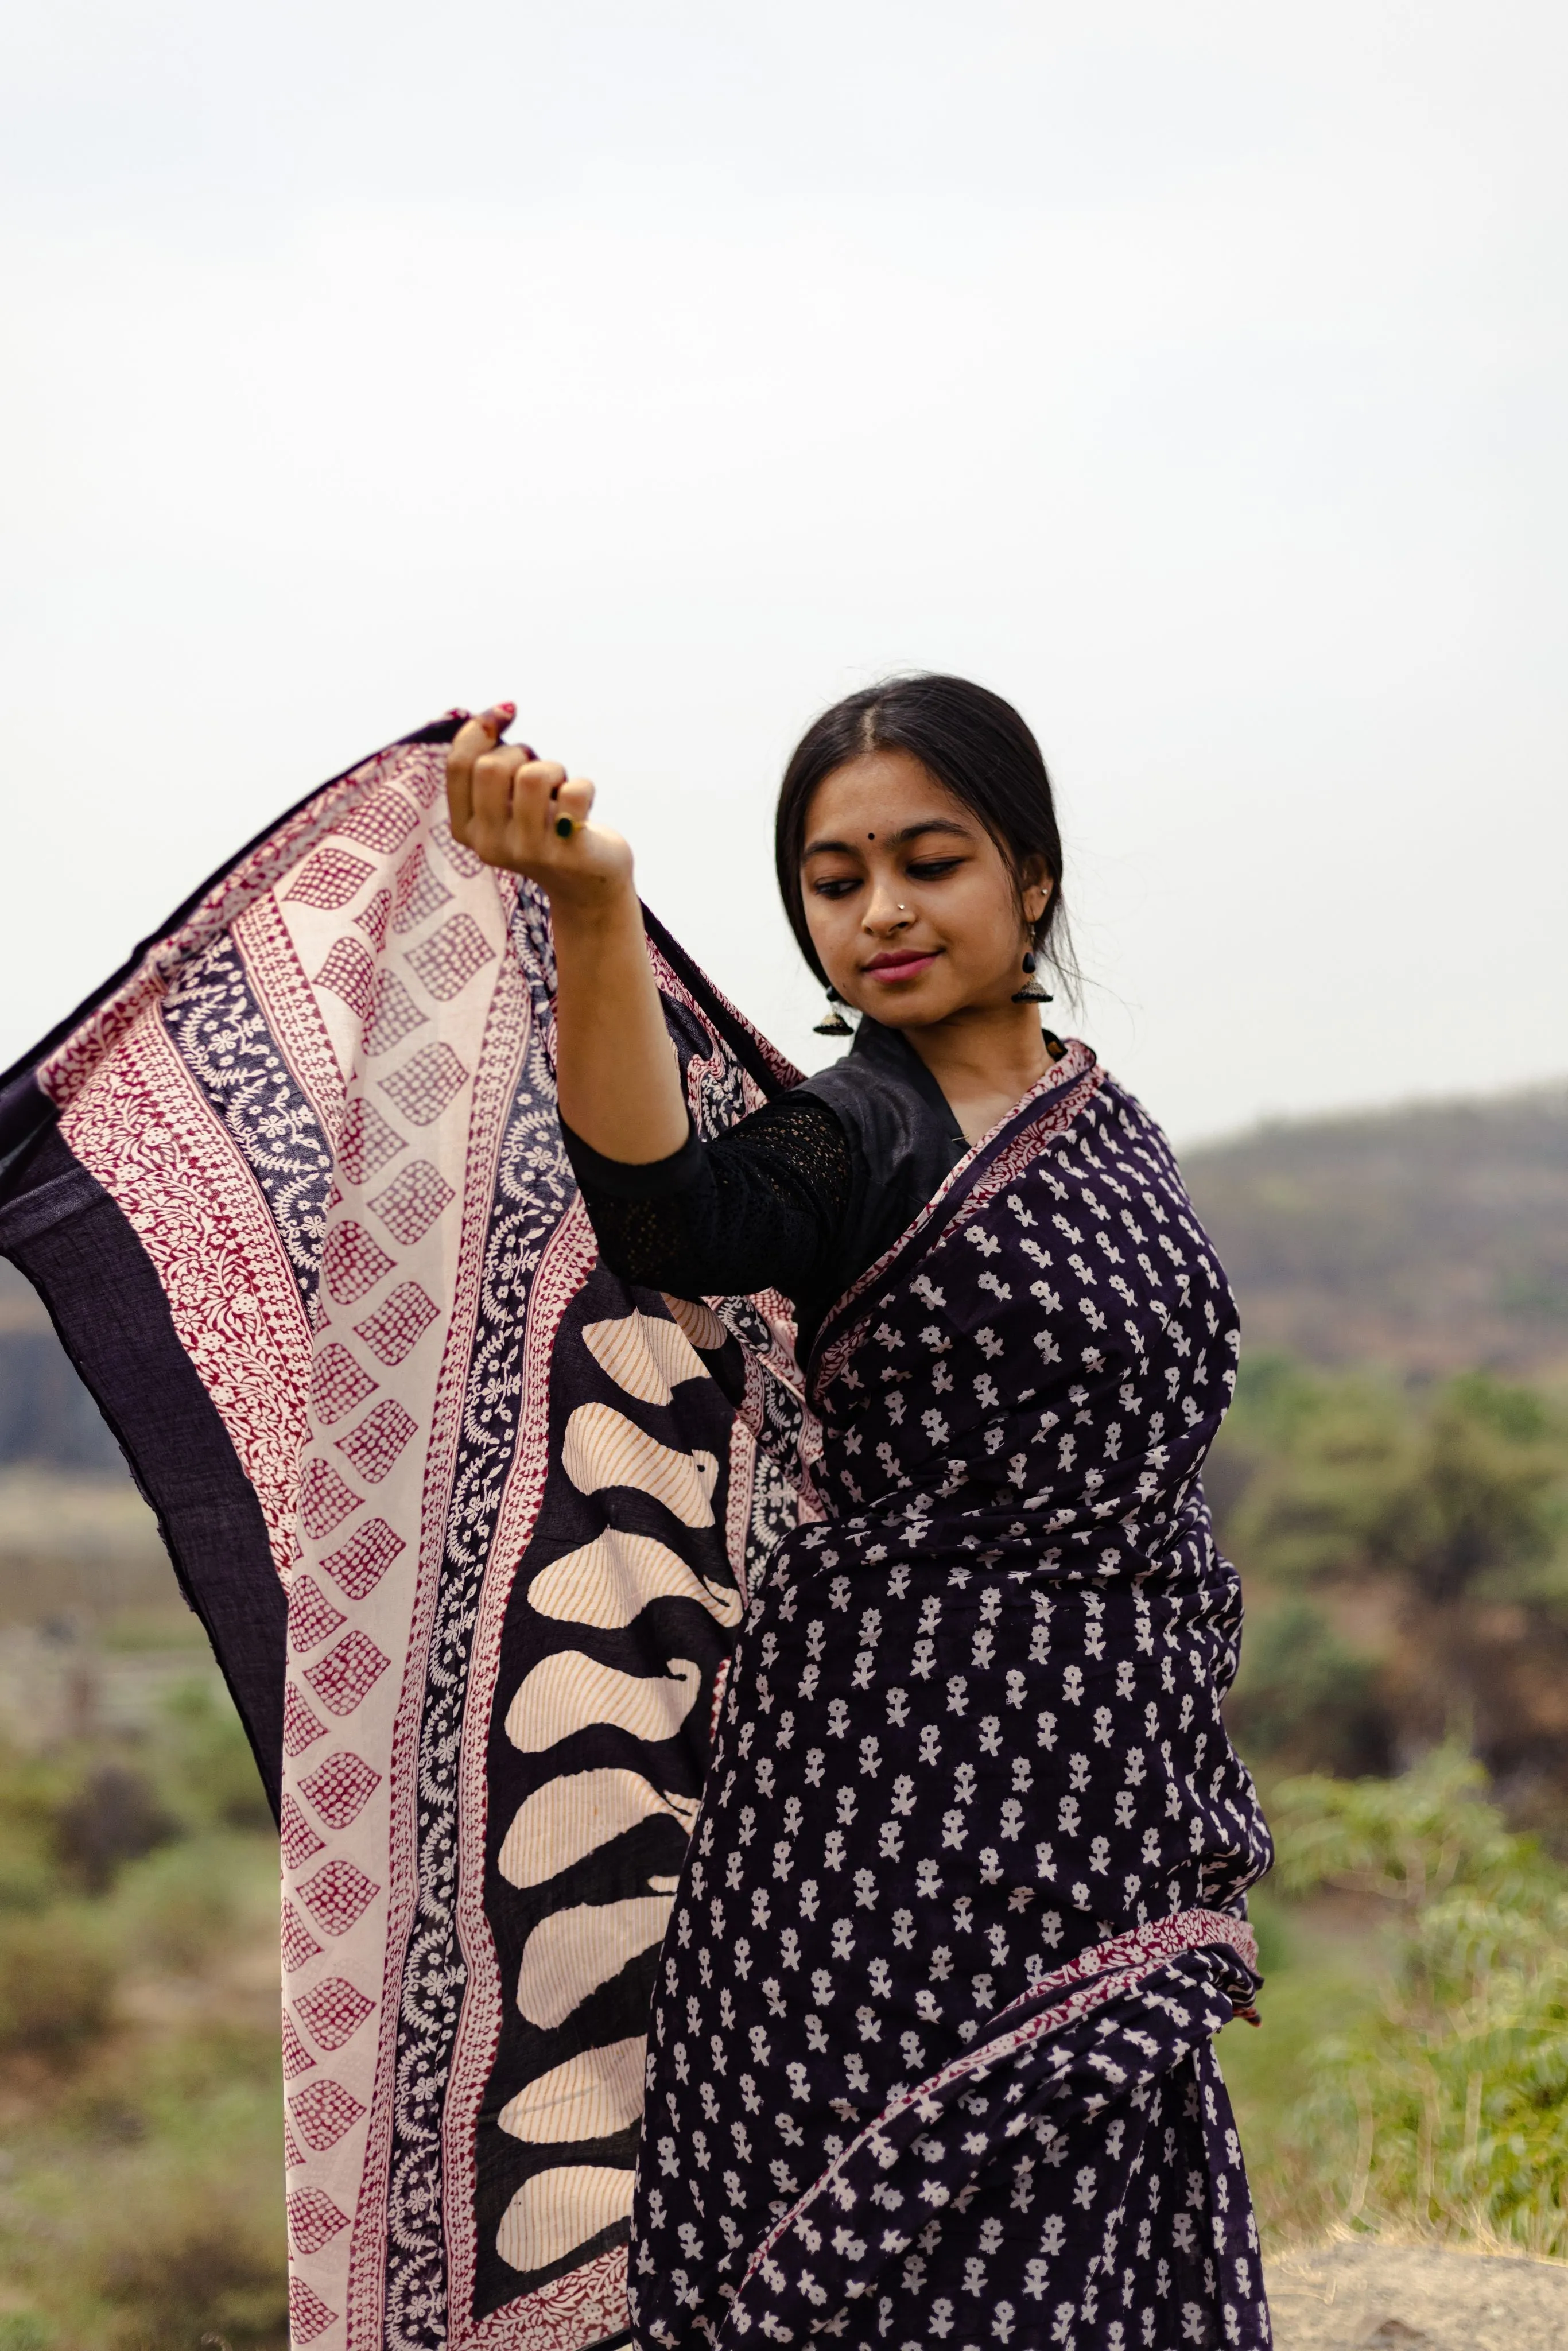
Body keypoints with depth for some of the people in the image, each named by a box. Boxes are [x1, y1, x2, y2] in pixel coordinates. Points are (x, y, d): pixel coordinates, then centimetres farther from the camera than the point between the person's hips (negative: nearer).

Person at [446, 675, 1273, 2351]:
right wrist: (592, 910, -50)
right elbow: (665, 1221, -35)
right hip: (897, 1796, -6)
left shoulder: (1107, 1125, 11)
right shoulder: (856, 1136, -10)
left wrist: (1199, 1829, 22)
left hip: (1110, 1789, 6)